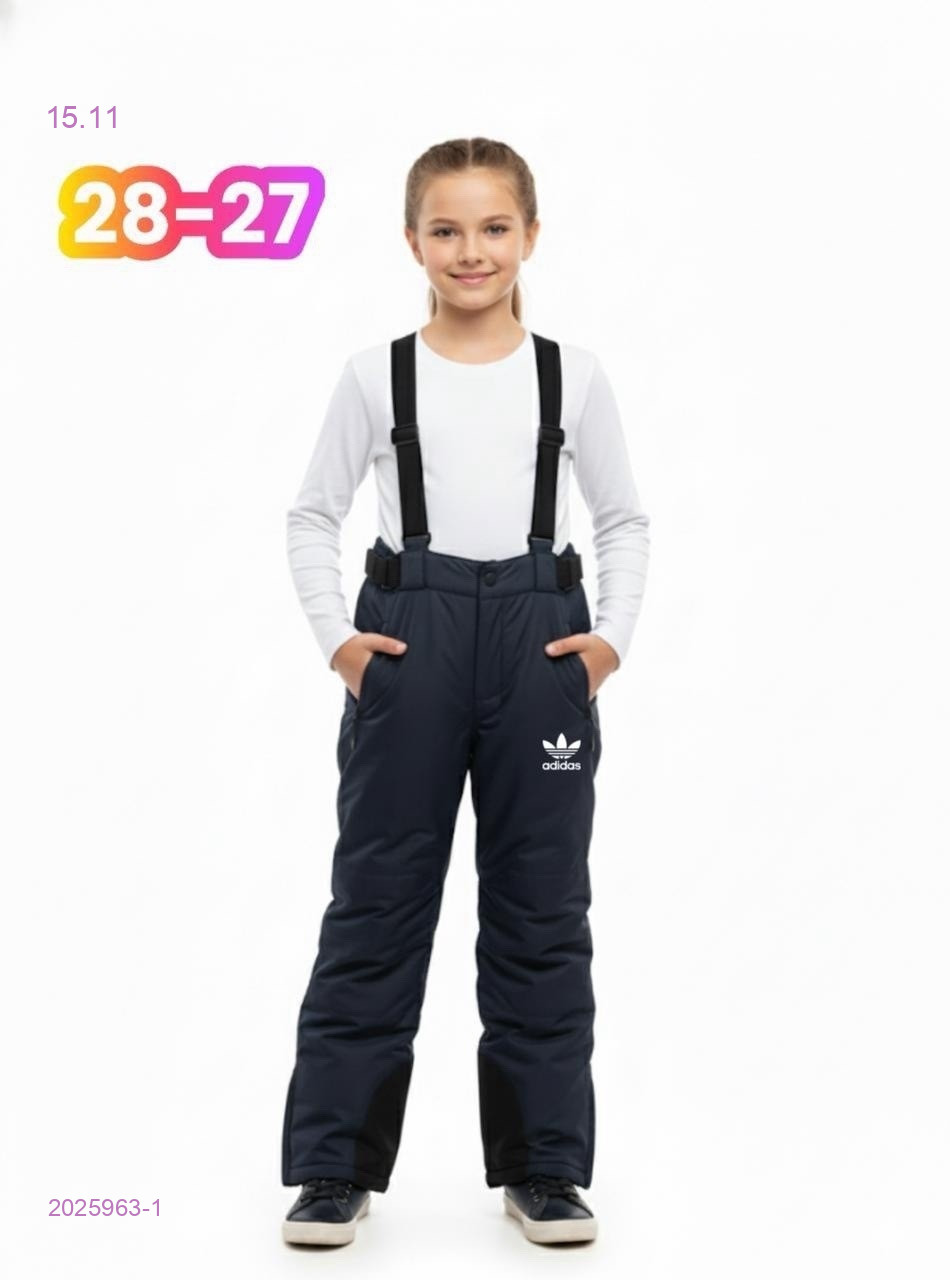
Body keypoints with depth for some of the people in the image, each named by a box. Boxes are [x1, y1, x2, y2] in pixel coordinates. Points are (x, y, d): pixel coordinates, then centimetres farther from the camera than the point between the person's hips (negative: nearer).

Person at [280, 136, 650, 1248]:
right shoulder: (377, 374, 3)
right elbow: (313, 515, 6)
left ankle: (543, 1167, 17)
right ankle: (335, 1165, 13)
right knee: (377, 898, 3)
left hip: (540, 636, 1)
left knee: (542, 903, 6)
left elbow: (623, 519, 10)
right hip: (409, 635, -1)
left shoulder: (574, 375, 5)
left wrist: (613, 633, -3)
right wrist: (336, 634, -6)